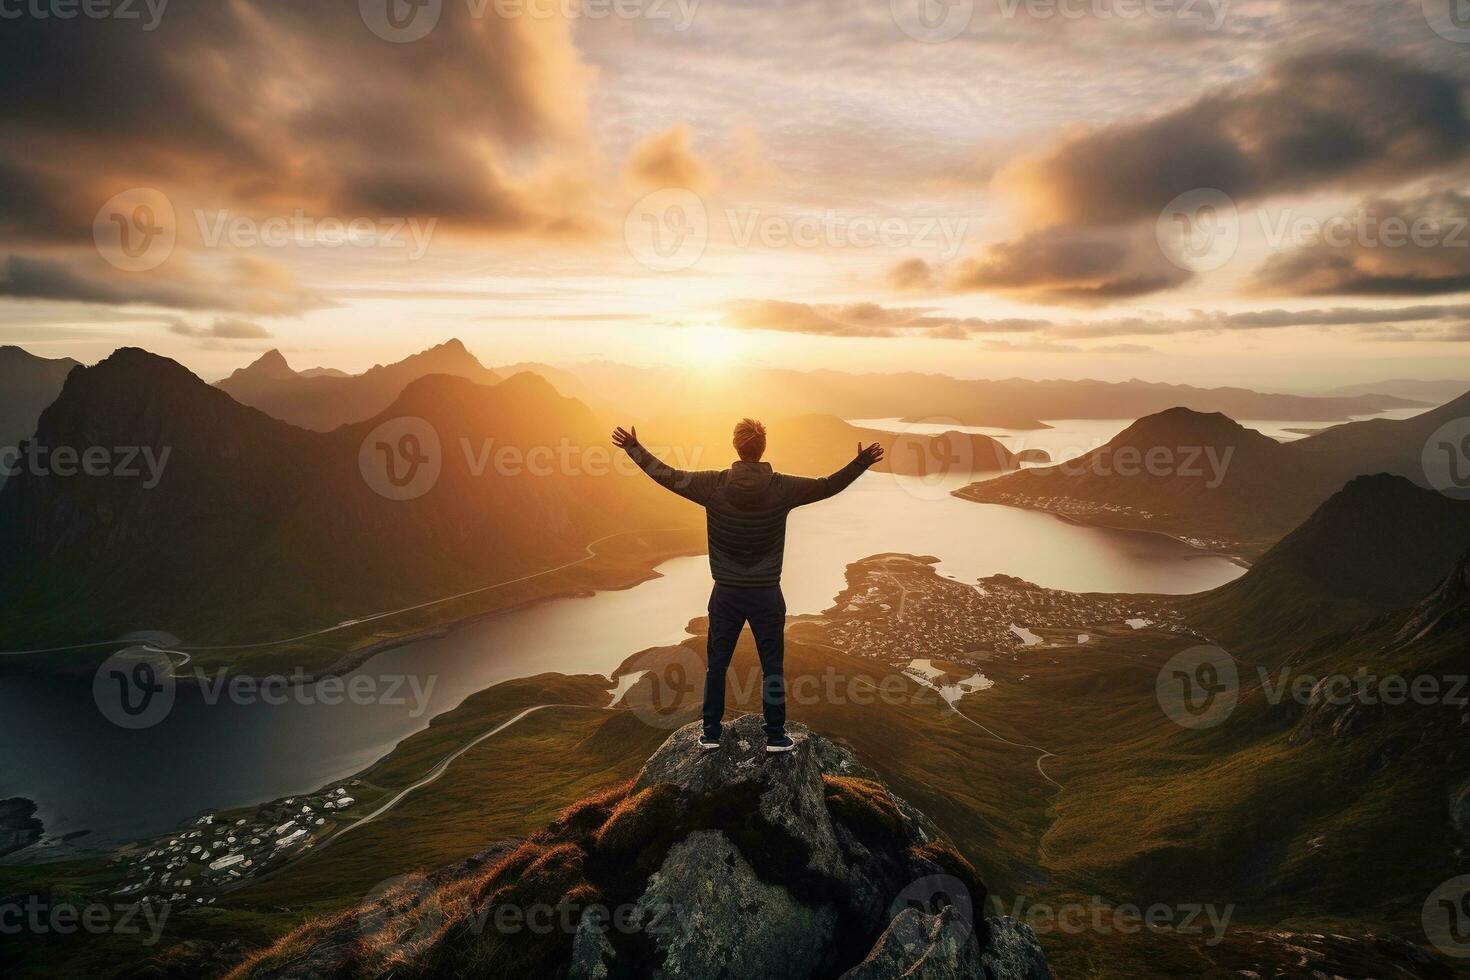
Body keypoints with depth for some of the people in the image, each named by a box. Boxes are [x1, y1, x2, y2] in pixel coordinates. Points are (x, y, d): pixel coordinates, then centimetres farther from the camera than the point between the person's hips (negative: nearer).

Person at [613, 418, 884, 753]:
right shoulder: (781, 487, -11)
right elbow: (828, 486, -5)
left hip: (726, 593, 1)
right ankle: (776, 737, 18)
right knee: (772, 668, 10)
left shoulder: (714, 484, -10)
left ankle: (711, 734, 23)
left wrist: (633, 447, 4)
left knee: (716, 665, 14)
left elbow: (667, 476, -5)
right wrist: (861, 463, 5)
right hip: (766, 593, -1)